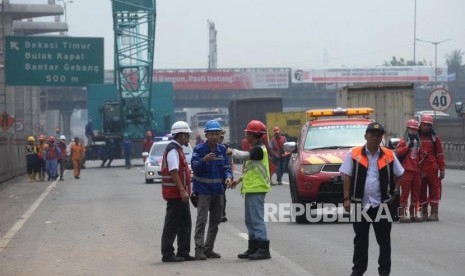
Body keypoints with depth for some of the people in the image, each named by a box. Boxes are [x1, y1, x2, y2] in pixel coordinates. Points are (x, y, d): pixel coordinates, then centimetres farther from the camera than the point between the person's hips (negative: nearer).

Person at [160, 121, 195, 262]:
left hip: (180, 194, 10)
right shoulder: (173, 150, -15)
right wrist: (182, 190, -25)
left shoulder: (177, 149, 18)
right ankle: (167, 254, 0)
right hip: (175, 193, -10)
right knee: (172, 225, -5)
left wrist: (186, 190, 22)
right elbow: (173, 172, -23)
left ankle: (183, 252, 18)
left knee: (185, 224, 12)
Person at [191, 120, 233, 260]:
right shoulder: (199, 149, -9)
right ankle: (199, 249, -9)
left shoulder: (222, 149, 5)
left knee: (215, 220, 11)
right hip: (203, 190, -6)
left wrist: (228, 177, -16)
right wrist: (204, 160, -35)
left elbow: (227, 166, 5)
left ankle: (209, 248, 21)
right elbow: (194, 167, -17)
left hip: (218, 190, 6)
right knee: (201, 220, -10)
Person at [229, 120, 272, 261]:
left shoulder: (259, 149, -15)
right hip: (251, 189, 11)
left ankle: (264, 250, -10)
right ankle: (253, 248, 20)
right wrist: (240, 180, 20)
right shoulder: (255, 149, 18)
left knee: (257, 219, -11)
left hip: (257, 189, -11)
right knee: (250, 220, 14)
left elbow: (243, 156, -28)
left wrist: (233, 151, -9)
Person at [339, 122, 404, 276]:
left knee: (384, 239, 5)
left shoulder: (389, 156, 4)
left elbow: (399, 174, 17)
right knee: (360, 239, 9)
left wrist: (395, 191, 5)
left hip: (381, 204, 1)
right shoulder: (354, 154, -1)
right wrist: (347, 198, -7)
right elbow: (347, 177, -1)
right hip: (359, 204, -1)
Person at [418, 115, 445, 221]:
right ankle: (424, 213, 14)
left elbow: (440, 154, 2)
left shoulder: (434, 138, 4)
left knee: (434, 190, -2)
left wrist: (442, 169, -2)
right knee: (421, 192, 6)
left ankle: (434, 213, 0)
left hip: (432, 170, -2)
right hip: (419, 170, 2)